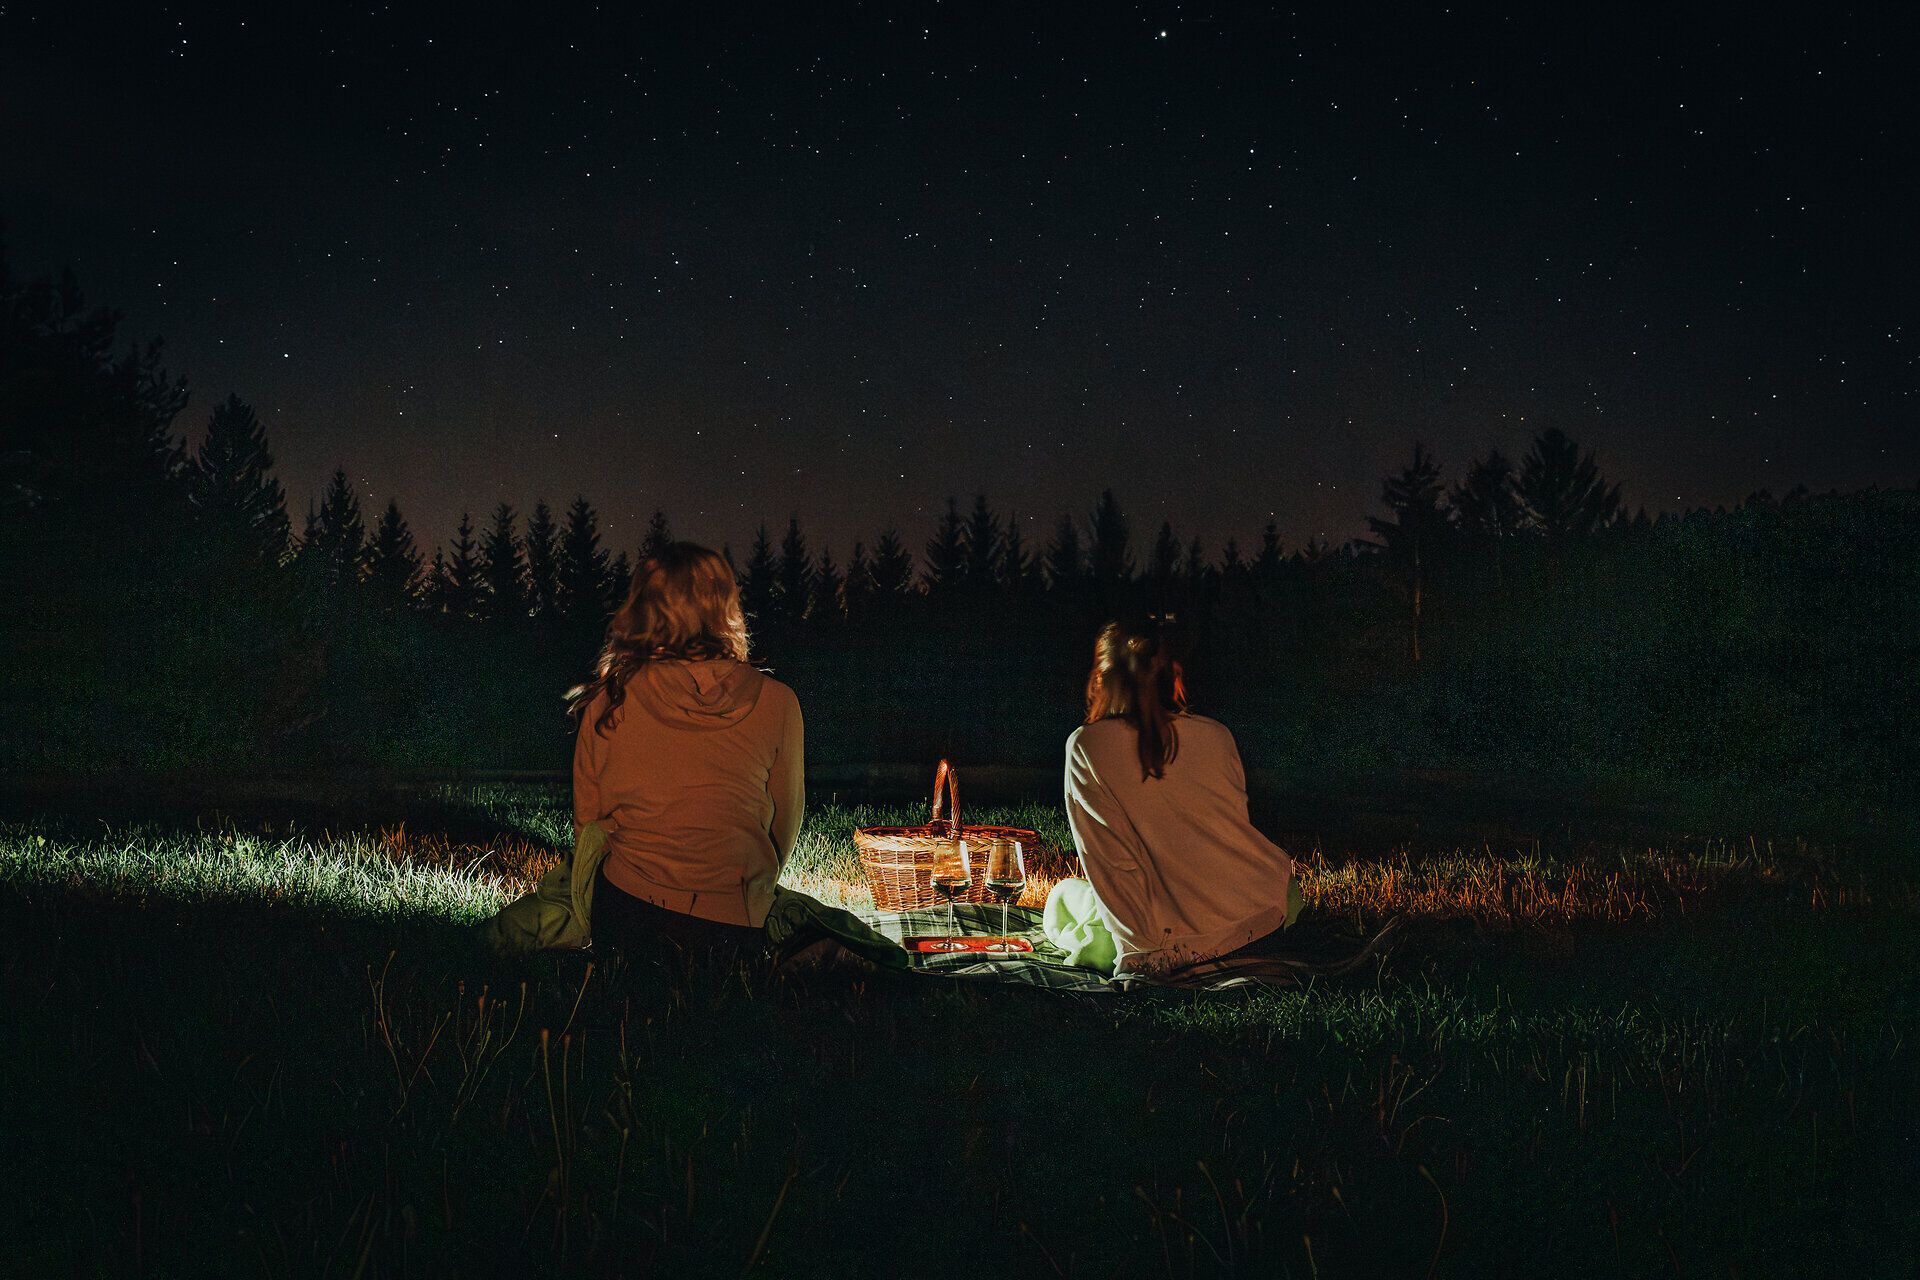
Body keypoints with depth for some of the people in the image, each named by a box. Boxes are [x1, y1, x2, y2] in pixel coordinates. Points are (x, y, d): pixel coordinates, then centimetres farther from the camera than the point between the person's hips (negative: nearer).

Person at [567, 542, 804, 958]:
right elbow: (784, 826, 8)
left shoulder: (609, 700, -1)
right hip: (730, 923, -1)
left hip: (623, 908, 1)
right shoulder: (775, 703, -3)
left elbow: (587, 820, 10)